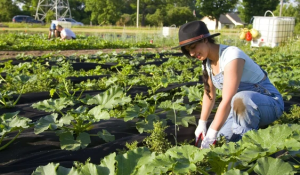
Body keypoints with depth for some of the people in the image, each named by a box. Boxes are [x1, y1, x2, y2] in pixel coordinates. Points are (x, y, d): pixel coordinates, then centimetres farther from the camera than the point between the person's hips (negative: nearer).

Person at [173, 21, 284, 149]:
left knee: (241, 99, -40)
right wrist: (202, 124, 8)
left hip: (269, 104, -8)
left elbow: (227, 101, -33)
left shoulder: (231, 56, -27)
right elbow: (209, 94, 12)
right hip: (243, 105, 8)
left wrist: (210, 137, -32)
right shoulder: (207, 61, -1)